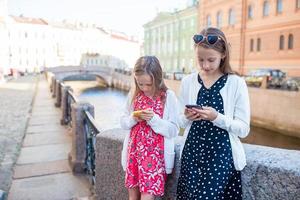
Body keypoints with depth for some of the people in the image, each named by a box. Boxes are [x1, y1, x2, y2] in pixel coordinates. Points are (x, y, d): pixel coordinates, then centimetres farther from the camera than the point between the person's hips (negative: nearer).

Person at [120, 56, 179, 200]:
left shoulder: (168, 96, -10)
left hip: (155, 153, -4)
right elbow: (123, 122, 9)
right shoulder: (133, 95, 2)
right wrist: (133, 118, -12)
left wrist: (154, 119, -23)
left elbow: (173, 130, -10)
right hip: (134, 151, 4)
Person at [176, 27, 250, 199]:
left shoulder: (236, 83, -7)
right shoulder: (187, 82, 3)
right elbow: (181, 123, 9)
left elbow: (244, 129, -8)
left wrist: (217, 117, -22)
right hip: (192, 153, 3)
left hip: (222, 155, -3)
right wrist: (187, 118, -13)